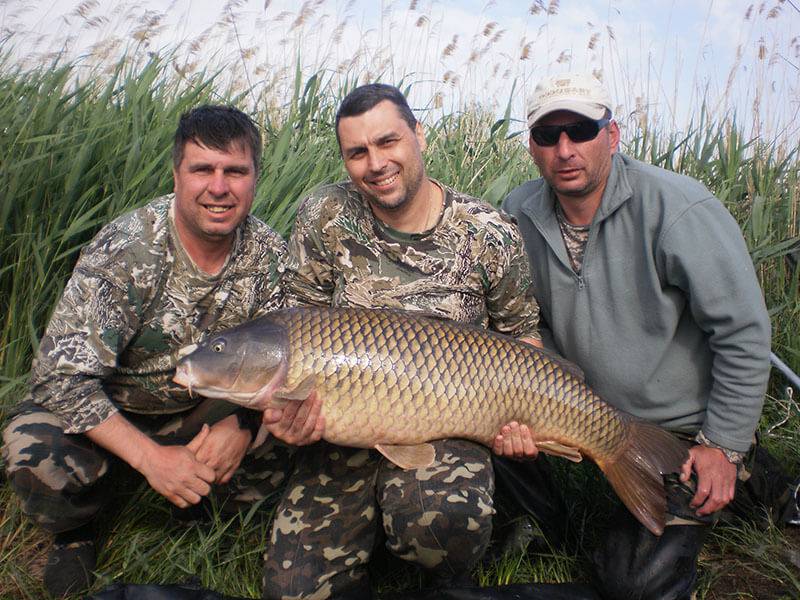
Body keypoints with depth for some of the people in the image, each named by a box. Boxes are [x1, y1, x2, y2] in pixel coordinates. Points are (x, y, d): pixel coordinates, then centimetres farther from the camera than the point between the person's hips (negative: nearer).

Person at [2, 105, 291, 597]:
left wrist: (243, 424, -27)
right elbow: (60, 375, -26)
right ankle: (76, 529, 5)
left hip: (202, 410, 3)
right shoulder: (126, 251, -26)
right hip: (111, 412, -2)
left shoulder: (268, 251, -14)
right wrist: (150, 457, -34)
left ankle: (215, 503, 12)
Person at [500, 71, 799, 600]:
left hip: (683, 426, -5)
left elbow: (745, 334, -17)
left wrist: (724, 445, -13)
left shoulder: (680, 210, -24)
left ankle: (743, 472, 15)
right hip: (589, 411, 5)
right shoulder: (519, 214, -8)